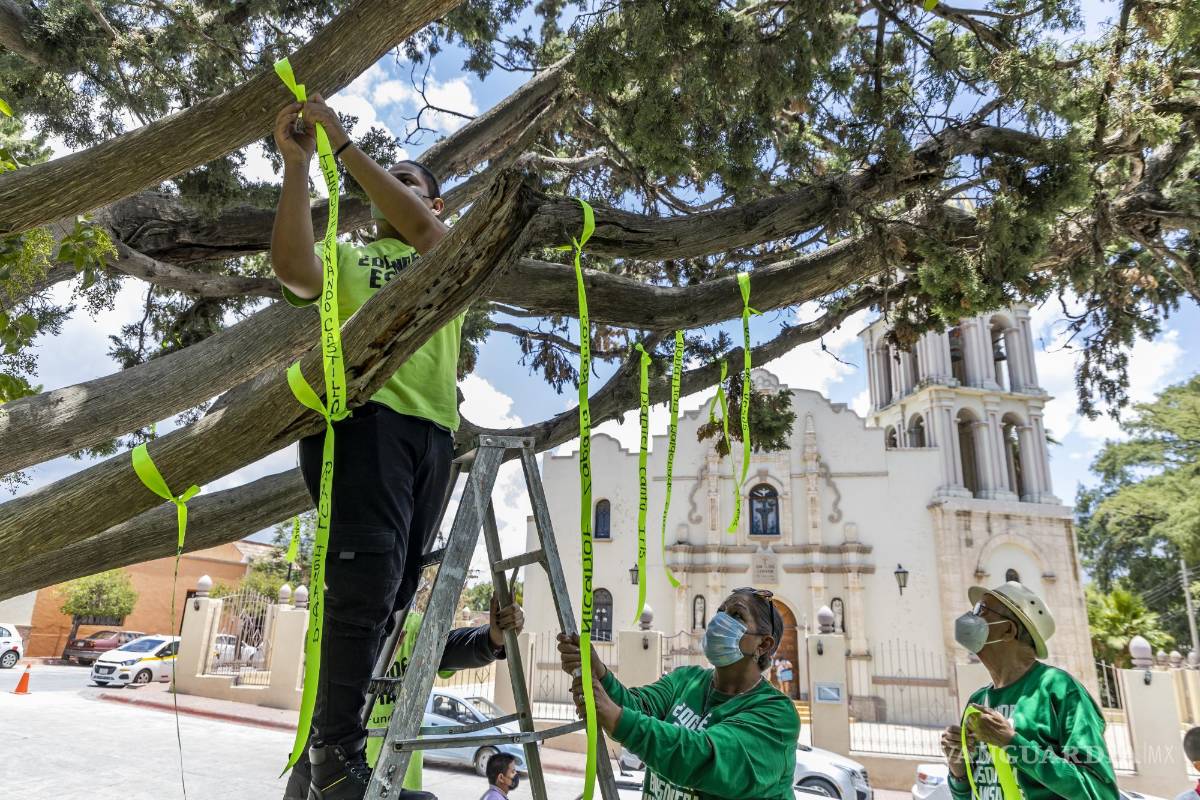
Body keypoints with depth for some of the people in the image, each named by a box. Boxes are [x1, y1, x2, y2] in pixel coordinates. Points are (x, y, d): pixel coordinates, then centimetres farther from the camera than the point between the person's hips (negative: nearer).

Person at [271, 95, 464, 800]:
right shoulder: (347, 257, 23)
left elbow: (417, 227, 0)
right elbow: (293, 269, 0)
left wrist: (343, 142, 0)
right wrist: (298, 164, 0)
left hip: (431, 427, 3)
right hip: (362, 411, -2)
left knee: (393, 586, 4)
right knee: (367, 572, -18)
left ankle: (347, 729, 18)